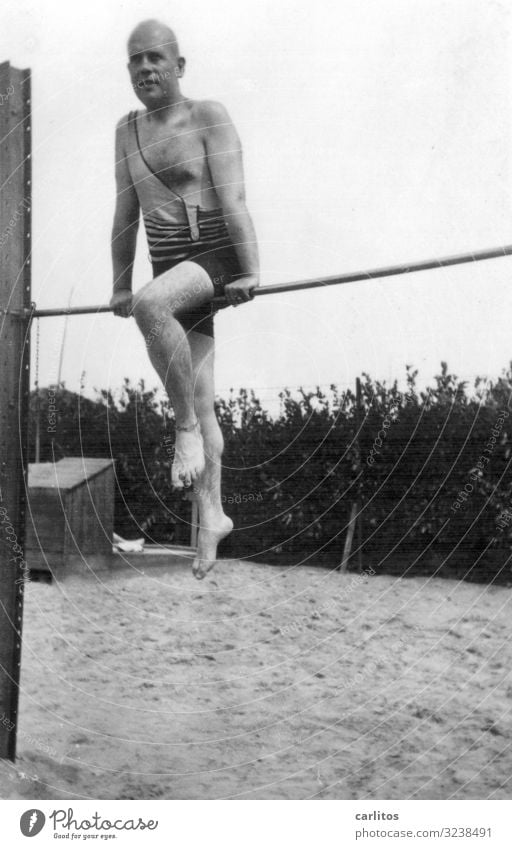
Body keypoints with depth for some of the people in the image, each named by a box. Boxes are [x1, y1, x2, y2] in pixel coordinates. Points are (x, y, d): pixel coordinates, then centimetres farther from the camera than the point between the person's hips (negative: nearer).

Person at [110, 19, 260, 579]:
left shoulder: (208, 117, -3)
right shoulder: (127, 130, 15)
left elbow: (233, 201, -13)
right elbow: (125, 217, 18)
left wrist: (249, 271, -21)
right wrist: (119, 285, 18)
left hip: (217, 258, -6)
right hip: (170, 271, 6)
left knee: (152, 304, -38)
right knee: (199, 404, 5)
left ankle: (187, 427, -22)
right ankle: (210, 517, 14)